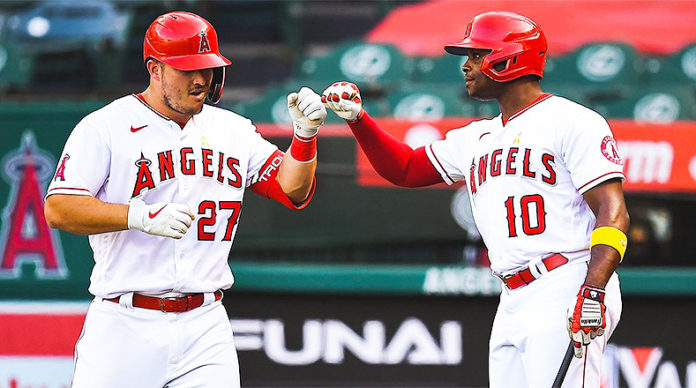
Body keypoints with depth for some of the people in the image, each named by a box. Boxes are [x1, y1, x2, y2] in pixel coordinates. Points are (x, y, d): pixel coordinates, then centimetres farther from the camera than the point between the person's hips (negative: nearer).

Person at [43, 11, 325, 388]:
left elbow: (293, 191, 12)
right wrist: (141, 215, -25)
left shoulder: (232, 130, 12)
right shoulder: (104, 127, -4)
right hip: (125, 325, -3)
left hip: (205, 328, 3)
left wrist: (305, 134, -7)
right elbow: (58, 209, -12)